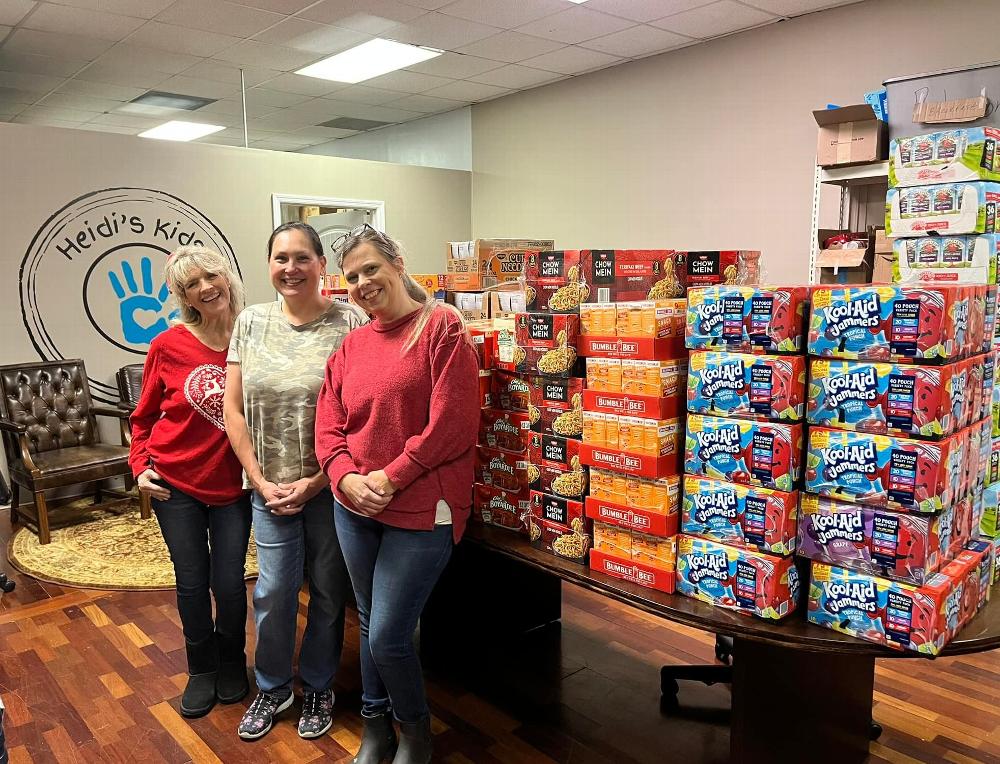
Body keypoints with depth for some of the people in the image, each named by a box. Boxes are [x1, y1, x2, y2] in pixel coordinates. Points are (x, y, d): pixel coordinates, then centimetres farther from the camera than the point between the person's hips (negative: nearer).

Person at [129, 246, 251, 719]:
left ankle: (231, 663, 35)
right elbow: (144, 416, 5)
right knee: (192, 583, 10)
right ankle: (202, 669, 35)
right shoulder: (168, 346, -8)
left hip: (233, 484, 0)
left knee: (230, 584, 6)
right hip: (175, 483, 0)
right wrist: (140, 465, -6)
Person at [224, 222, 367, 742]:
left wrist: (317, 480, -12)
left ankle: (318, 688, 35)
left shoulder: (349, 323, -9)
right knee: (273, 592, 10)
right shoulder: (251, 322, 2)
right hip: (270, 487, 3)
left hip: (330, 485, -2)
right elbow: (234, 409, 3)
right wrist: (261, 481, -3)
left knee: (328, 592, 12)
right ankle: (272, 688, 35)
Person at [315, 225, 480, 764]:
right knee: (370, 623, 18)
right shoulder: (351, 346, 9)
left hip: (421, 511, -6)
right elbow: (328, 426, 8)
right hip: (355, 508, 6)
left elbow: (453, 422, -17)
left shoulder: (441, 326, -9)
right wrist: (347, 478, -11)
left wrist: (390, 479, -15)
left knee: (388, 635, -2)